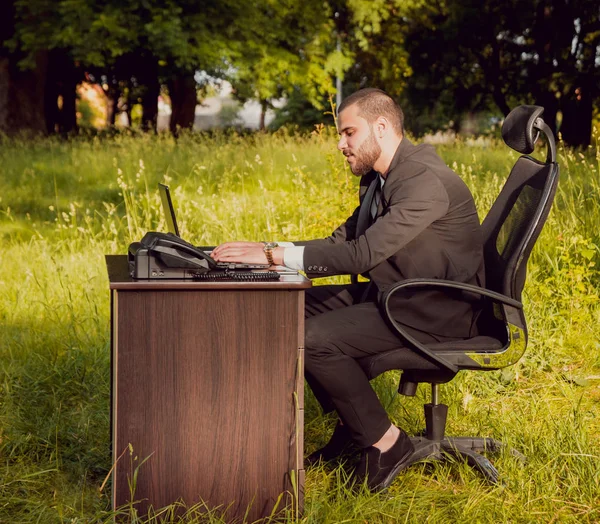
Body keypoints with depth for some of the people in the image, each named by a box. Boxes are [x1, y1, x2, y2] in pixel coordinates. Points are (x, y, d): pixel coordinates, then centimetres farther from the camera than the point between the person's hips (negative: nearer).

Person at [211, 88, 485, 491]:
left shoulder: (425, 181, -22)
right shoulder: (379, 178, 10)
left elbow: (362, 254, -30)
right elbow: (343, 240, 12)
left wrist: (274, 255, -28)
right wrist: (269, 250, -2)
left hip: (438, 311, -10)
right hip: (398, 295, 10)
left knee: (314, 338, -22)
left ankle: (384, 440, -7)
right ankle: (353, 425, 13)